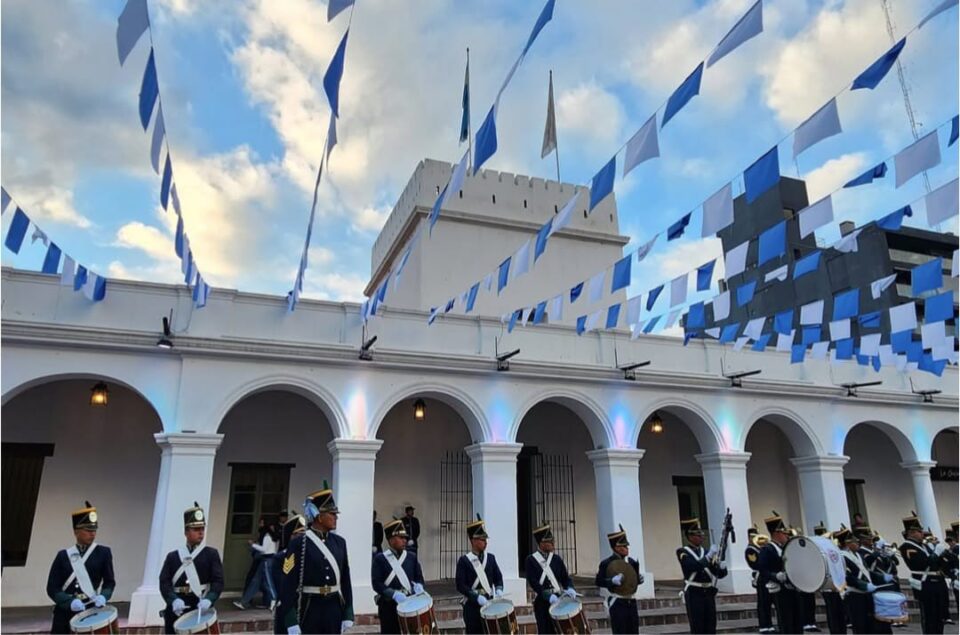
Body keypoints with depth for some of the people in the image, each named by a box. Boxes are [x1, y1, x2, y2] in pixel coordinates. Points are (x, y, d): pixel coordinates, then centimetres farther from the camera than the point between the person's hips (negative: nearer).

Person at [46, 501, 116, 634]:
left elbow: (109, 582, 6)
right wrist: (70, 602, -16)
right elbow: (52, 588, 1)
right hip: (64, 613, 1)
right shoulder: (63, 555, 6)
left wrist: (103, 596, -16)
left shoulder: (103, 553, 4)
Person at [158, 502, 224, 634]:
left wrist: (208, 599, -24)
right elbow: (164, 583, 0)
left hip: (200, 611, -2)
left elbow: (218, 581, -4)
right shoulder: (172, 556, 10)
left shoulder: (211, 554, 5)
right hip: (176, 612, 2)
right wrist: (174, 600, -20)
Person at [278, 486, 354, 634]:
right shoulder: (298, 543, -10)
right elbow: (288, 584, -12)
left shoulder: (339, 542, 7)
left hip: (334, 608, 5)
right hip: (309, 608, -5)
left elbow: (345, 579, 9)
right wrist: (291, 621, -15)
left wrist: (348, 614, 6)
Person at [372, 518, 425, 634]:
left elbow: (419, 577, 11)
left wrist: (418, 586, -12)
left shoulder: (412, 557, 10)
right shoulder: (380, 559, -3)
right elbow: (376, 583, -10)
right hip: (389, 607, -3)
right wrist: (394, 594, -23)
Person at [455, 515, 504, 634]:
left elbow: (498, 577, 11)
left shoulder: (490, 557, 8)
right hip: (472, 606, -4)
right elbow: (461, 586, -12)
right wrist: (477, 597, -21)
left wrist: (499, 589, -10)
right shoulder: (464, 560, -7)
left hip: (489, 603, 4)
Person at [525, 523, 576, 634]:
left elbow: (565, 578, 7)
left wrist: (570, 589, -16)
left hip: (558, 599, 3)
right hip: (542, 602, -3)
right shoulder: (531, 560, -4)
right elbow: (533, 582, -12)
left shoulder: (557, 558, 8)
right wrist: (549, 596, -22)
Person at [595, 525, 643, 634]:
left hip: (631, 602, 6)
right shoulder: (607, 563, -12)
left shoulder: (631, 562, 6)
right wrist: (613, 580, -27)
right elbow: (598, 581, -13)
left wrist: (639, 578, -4)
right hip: (617, 603, -6)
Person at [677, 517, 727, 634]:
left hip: (709, 593, 5)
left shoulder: (707, 551, 12)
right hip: (694, 594, -5)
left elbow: (721, 573, 8)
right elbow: (694, 566, -22)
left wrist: (721, 565, -14)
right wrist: (709, 556, -23)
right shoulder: (682, 552, -4)